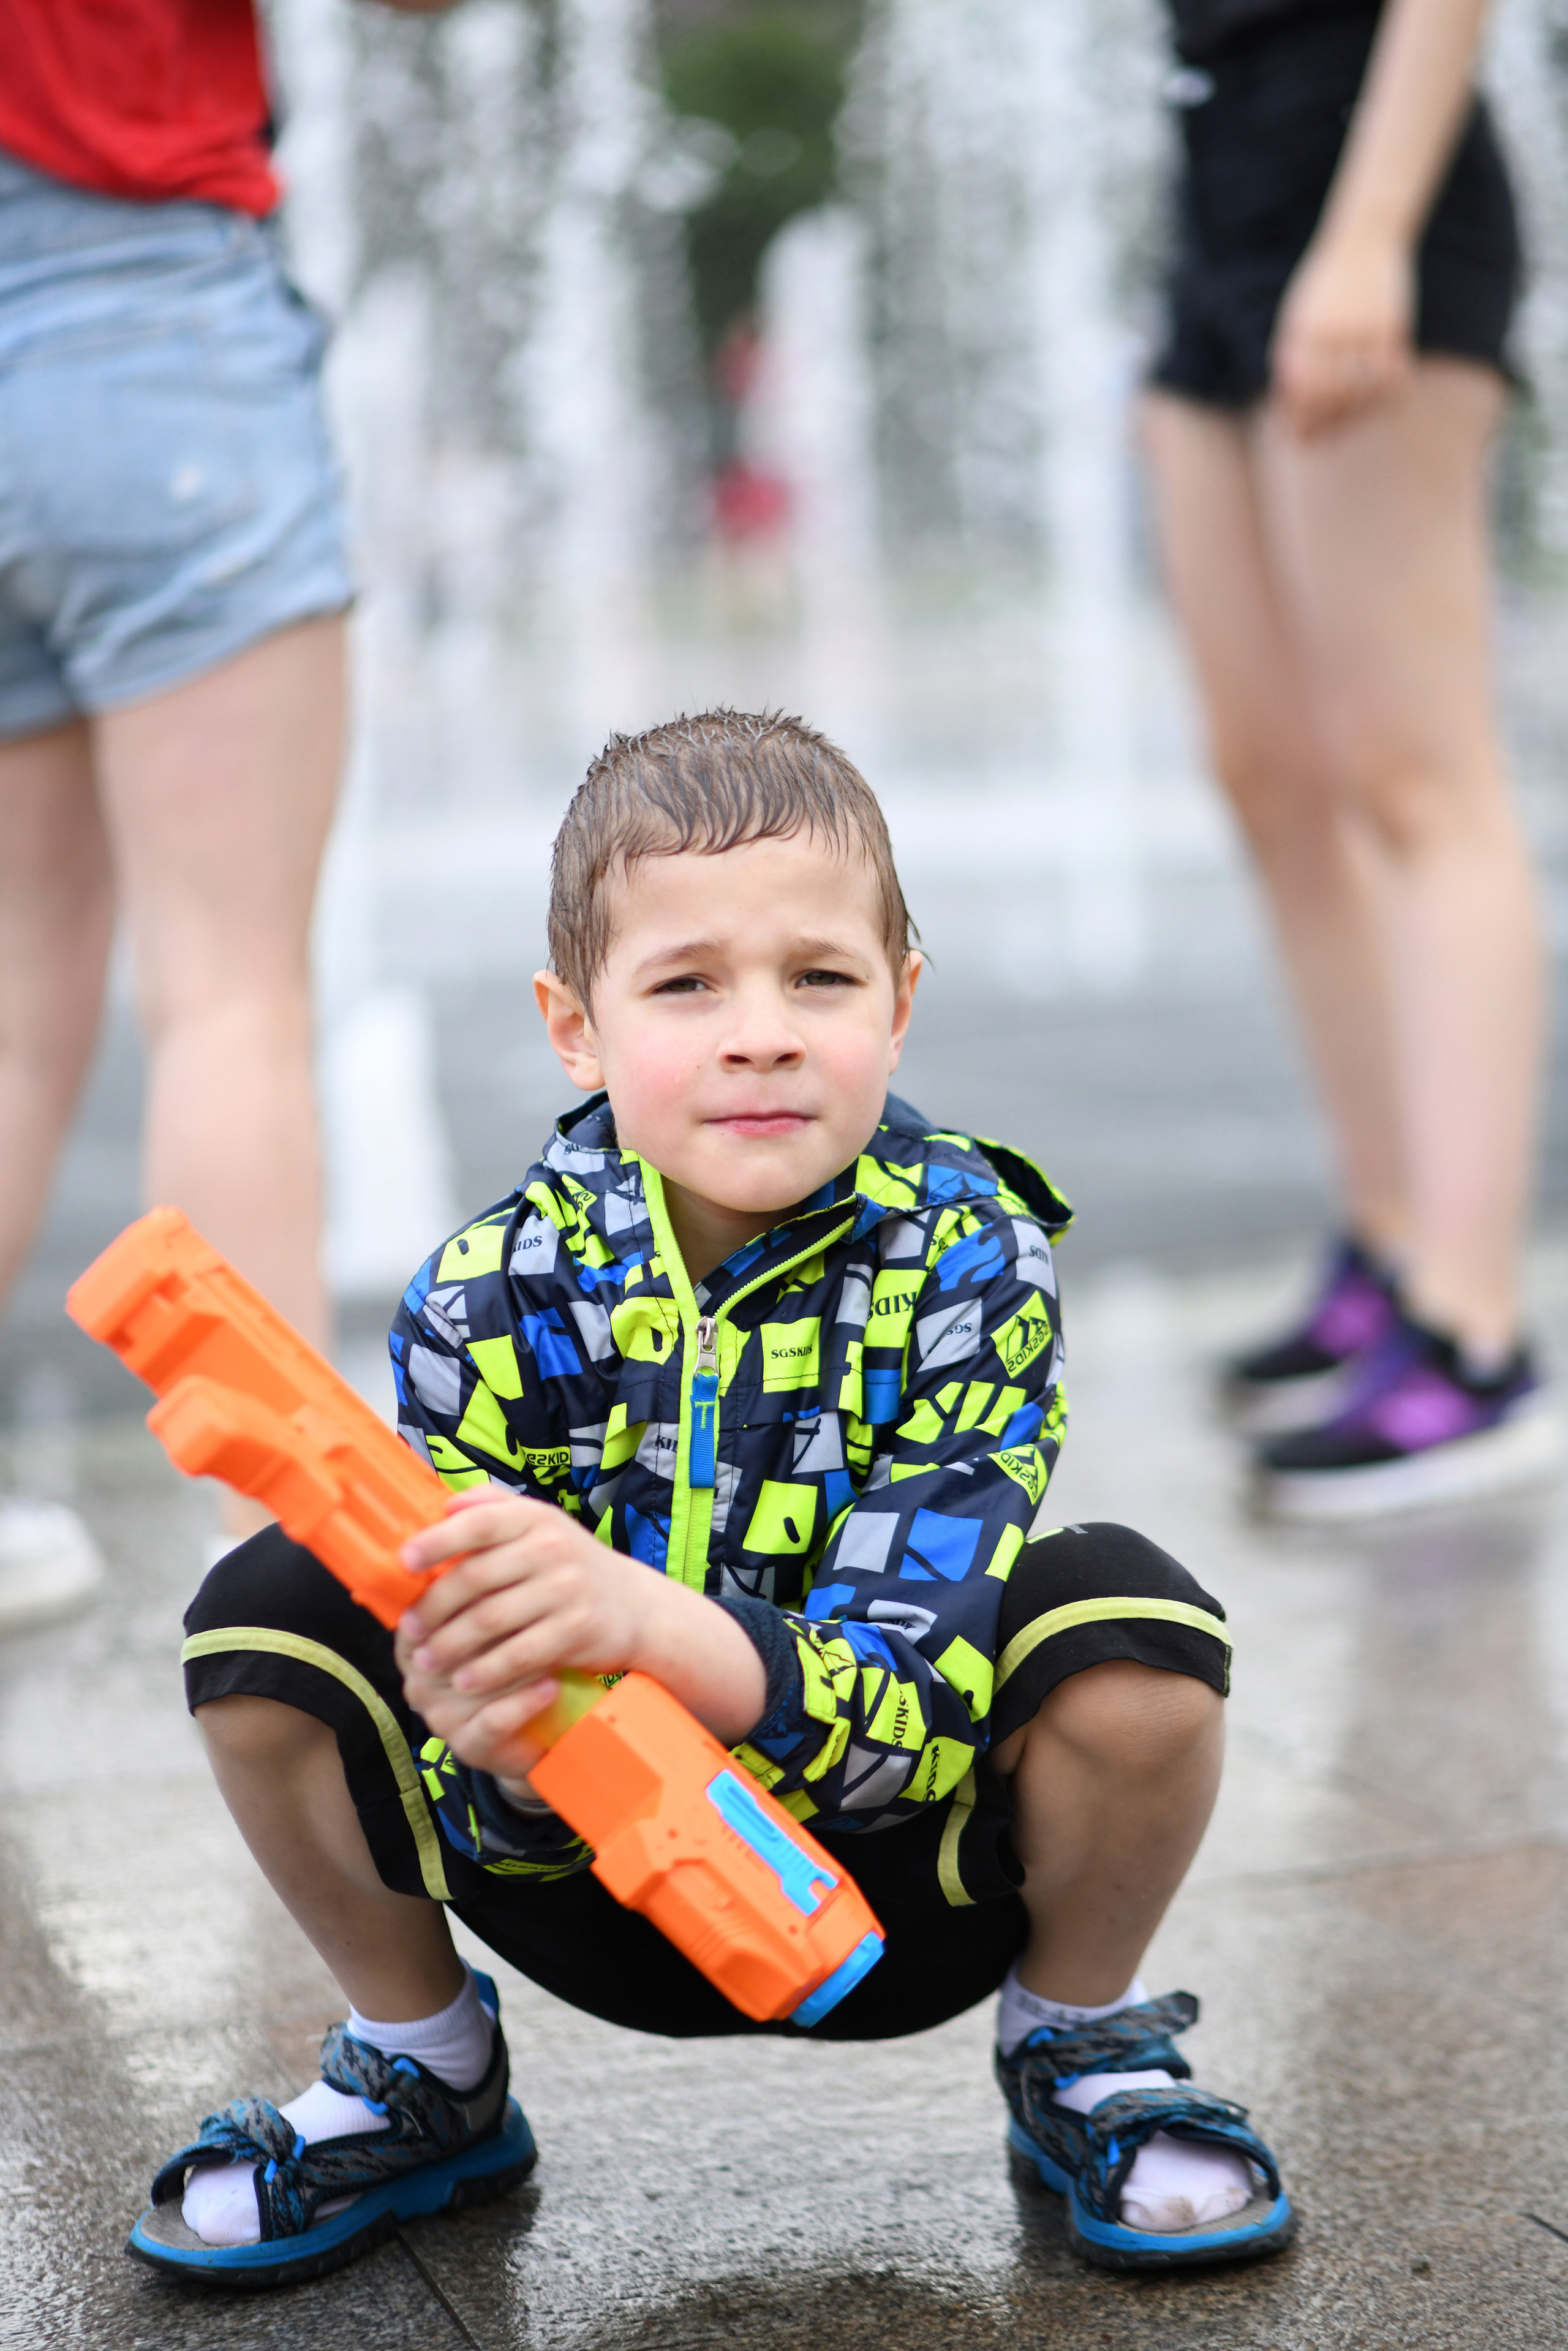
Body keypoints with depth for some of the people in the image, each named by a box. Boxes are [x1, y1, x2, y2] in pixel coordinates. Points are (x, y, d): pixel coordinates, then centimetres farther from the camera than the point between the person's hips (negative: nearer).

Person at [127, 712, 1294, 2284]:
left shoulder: (969, 1258, -19)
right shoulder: (493, 1295, -16)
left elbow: (913, 1719, -27)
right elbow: (510, 1833, -14)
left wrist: (651, 1622, -46)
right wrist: (494, 1747, -40)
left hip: (915, 1891, -1)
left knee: (1124, 1616, -29)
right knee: (269, 1614, -19)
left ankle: (1080, 2050, 3)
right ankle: (422, 2071, 10)